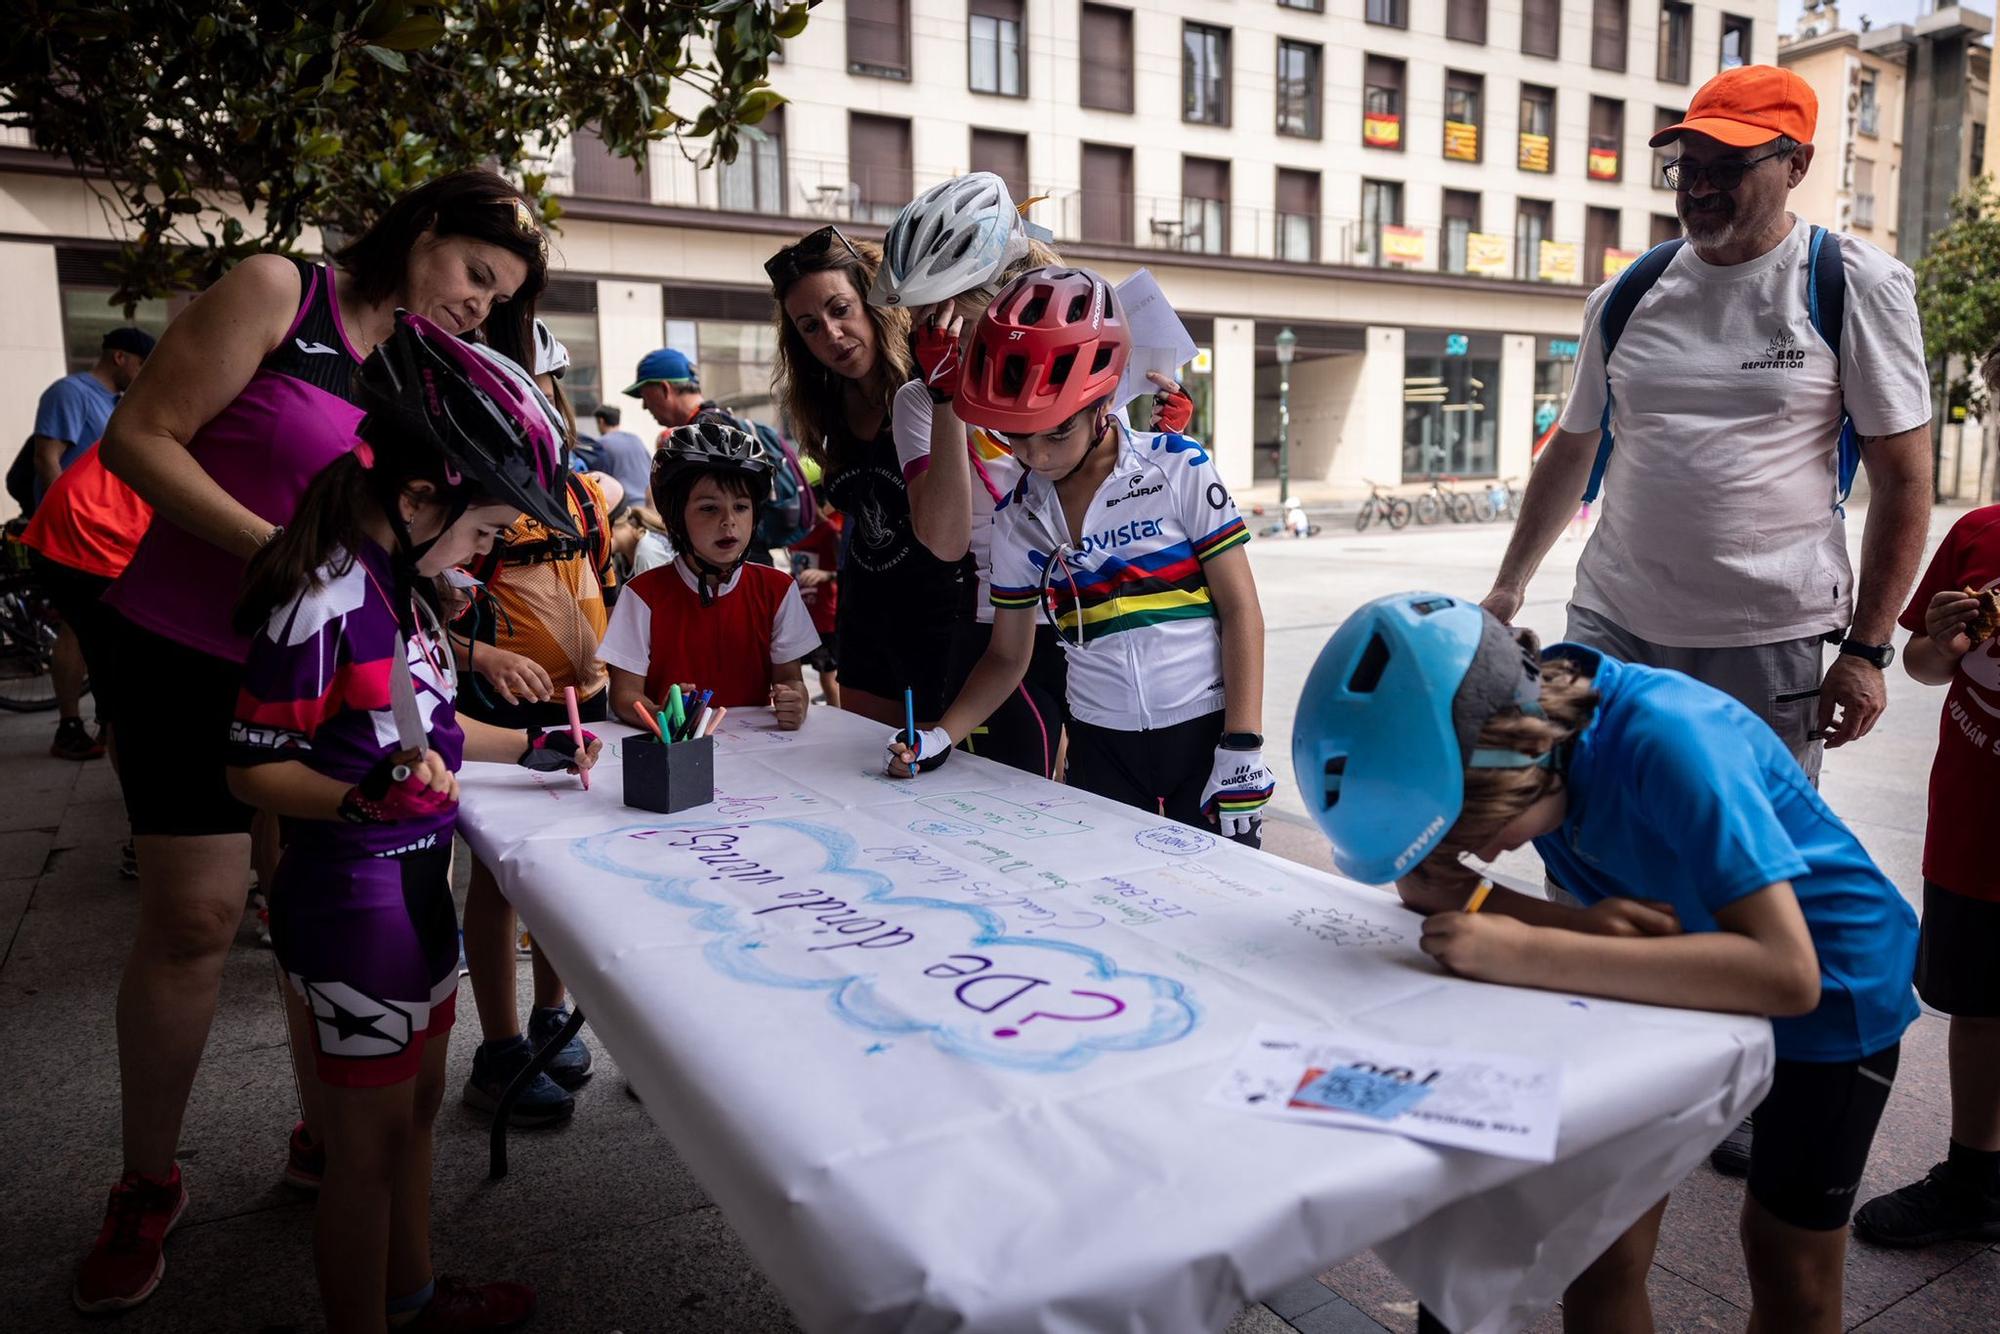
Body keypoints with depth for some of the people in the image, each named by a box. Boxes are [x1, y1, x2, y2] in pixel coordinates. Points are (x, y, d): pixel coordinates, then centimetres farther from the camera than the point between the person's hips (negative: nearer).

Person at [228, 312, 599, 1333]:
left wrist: (530, 748, 16)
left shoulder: (401, 584, 7)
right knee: (368, 1143, 7)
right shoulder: (322, 598, -22)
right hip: (352, 896, -10)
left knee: (416, 1104, 23)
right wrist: (368, 800, -34)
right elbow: (254, 765, -19)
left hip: (417, 884, 10)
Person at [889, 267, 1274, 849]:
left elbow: (1240, 609, -5)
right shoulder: (1018, 521, 3)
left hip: (1204, 733, -2)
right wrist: (940, 737, -4)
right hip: (1100, 748, 3)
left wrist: (1242, 748, -11)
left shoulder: (1180, 470, -7)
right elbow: (1008, 657, 11)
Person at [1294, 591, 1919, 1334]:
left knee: (1789, 1269, 14)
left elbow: (1786, 972, -42)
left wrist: (1525, 954, -46)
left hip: (1830, 987, -4)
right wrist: (1577, 924, -32)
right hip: (1683, 971, 4)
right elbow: (1419, 878, -15)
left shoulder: (1668, 738, -38)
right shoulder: (1487, 732, -21)